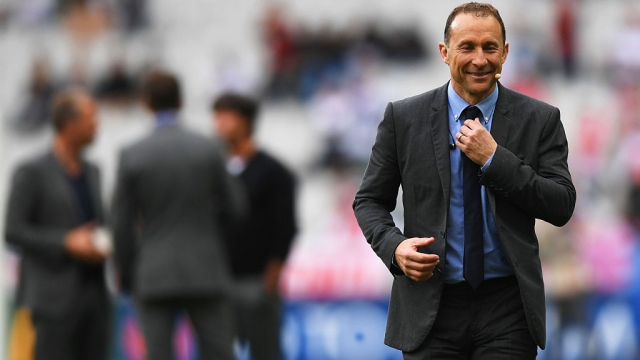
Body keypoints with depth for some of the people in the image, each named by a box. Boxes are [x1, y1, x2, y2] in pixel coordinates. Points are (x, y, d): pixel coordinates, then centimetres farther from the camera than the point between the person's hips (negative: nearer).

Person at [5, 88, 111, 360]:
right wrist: (67, 244, -17)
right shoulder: (32, 173, -5)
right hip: (55, 297, -7)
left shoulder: (91, 173, 16)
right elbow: (13, 232, -9)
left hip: (95, 294, 7)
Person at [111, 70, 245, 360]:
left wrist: (125, 278, 11)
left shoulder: (133, 157, -5)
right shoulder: (209, 150, -3)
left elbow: (122, 225, -2)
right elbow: (234, 209, 4)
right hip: (205, 275, 1)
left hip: (154, 278, -1)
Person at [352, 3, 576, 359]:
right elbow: (369, 200, 9)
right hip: (430, 305, 0)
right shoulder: (403, 117, 3)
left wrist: (493, 158, -14)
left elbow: (561, 207, -5)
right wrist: (394, 246, -12)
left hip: (507, 308, 0)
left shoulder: (539, 120, 2)